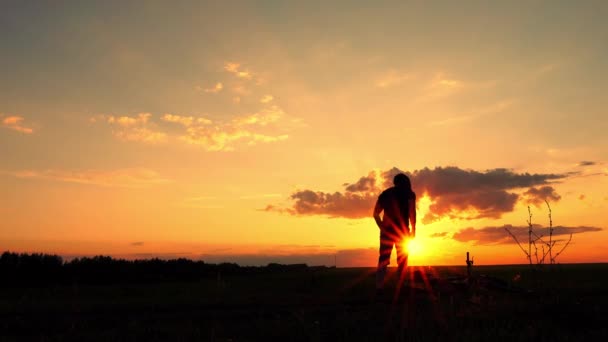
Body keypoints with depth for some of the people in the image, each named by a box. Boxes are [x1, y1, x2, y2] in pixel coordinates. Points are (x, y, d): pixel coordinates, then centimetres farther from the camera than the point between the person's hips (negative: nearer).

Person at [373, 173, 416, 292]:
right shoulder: (409, 193, 5)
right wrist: (413, 230, -8)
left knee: (383, 259, 3)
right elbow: (412, 211, -10)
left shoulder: (385, 193, 16)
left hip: (387, 231, 3)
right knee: (402, 260, 7)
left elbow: (376, 213, 11)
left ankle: (379, 287, -7)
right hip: (401, 231, -3)